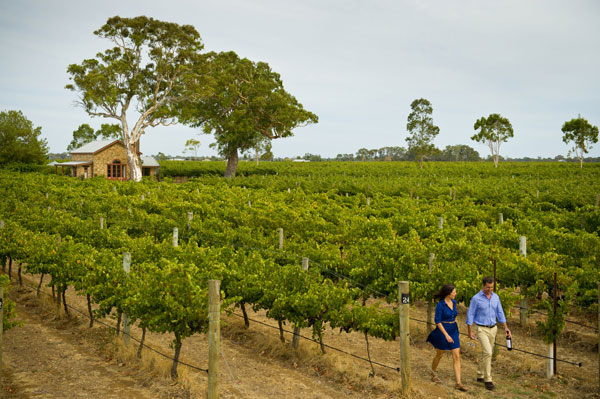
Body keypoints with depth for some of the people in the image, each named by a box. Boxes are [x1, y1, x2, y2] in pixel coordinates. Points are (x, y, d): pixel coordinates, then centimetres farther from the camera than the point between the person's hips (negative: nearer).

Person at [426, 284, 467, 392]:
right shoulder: (440, 305, -18)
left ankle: (458, 383, -2)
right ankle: (433, 374, 38)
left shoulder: (453, 302, 3)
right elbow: (437, 321, -18)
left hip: (453, 331, 6)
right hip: (442, 331, -6)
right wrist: (446, 335, -22)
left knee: (456, 357, -2)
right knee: (439, 355, 13)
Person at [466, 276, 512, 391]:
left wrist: (506, 328, 0)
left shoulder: (495, 297, 3)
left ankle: (480, 376, 29)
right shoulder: (476, 298, -13)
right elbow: (470, 315, -8)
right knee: (488, 353, -17)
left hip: (493, 329, 6)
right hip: (481, 330, -6)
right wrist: (470, 332, -10)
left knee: (486, 353, 13)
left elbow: (500, 313, 9)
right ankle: (488, 380, -9)